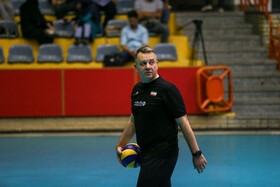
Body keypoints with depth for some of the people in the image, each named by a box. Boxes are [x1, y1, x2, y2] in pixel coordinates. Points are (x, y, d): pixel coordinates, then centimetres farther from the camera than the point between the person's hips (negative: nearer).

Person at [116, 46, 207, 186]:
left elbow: (183, 122, -13)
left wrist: (196, 154, -13)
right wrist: (120, 145, 23)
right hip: (145, 154, 8)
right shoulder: (137, 89, 12)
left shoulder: (167, 89, -12)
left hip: (162, 155, -8)